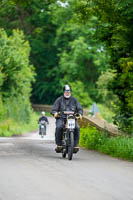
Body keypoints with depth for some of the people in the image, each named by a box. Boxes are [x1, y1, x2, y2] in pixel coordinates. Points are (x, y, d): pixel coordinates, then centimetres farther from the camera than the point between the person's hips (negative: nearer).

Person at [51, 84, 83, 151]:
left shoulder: (74, 100, 16)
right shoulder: (59, 99, 10)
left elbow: (79, 108, 10)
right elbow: (54, 109, 4)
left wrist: (80, 114, -13)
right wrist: (55, 113, -20)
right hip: (61, 118, -1)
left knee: (77, 128, -26)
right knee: (59, 127, -32)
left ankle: (75, 145, -20)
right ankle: (59, 144, -24)